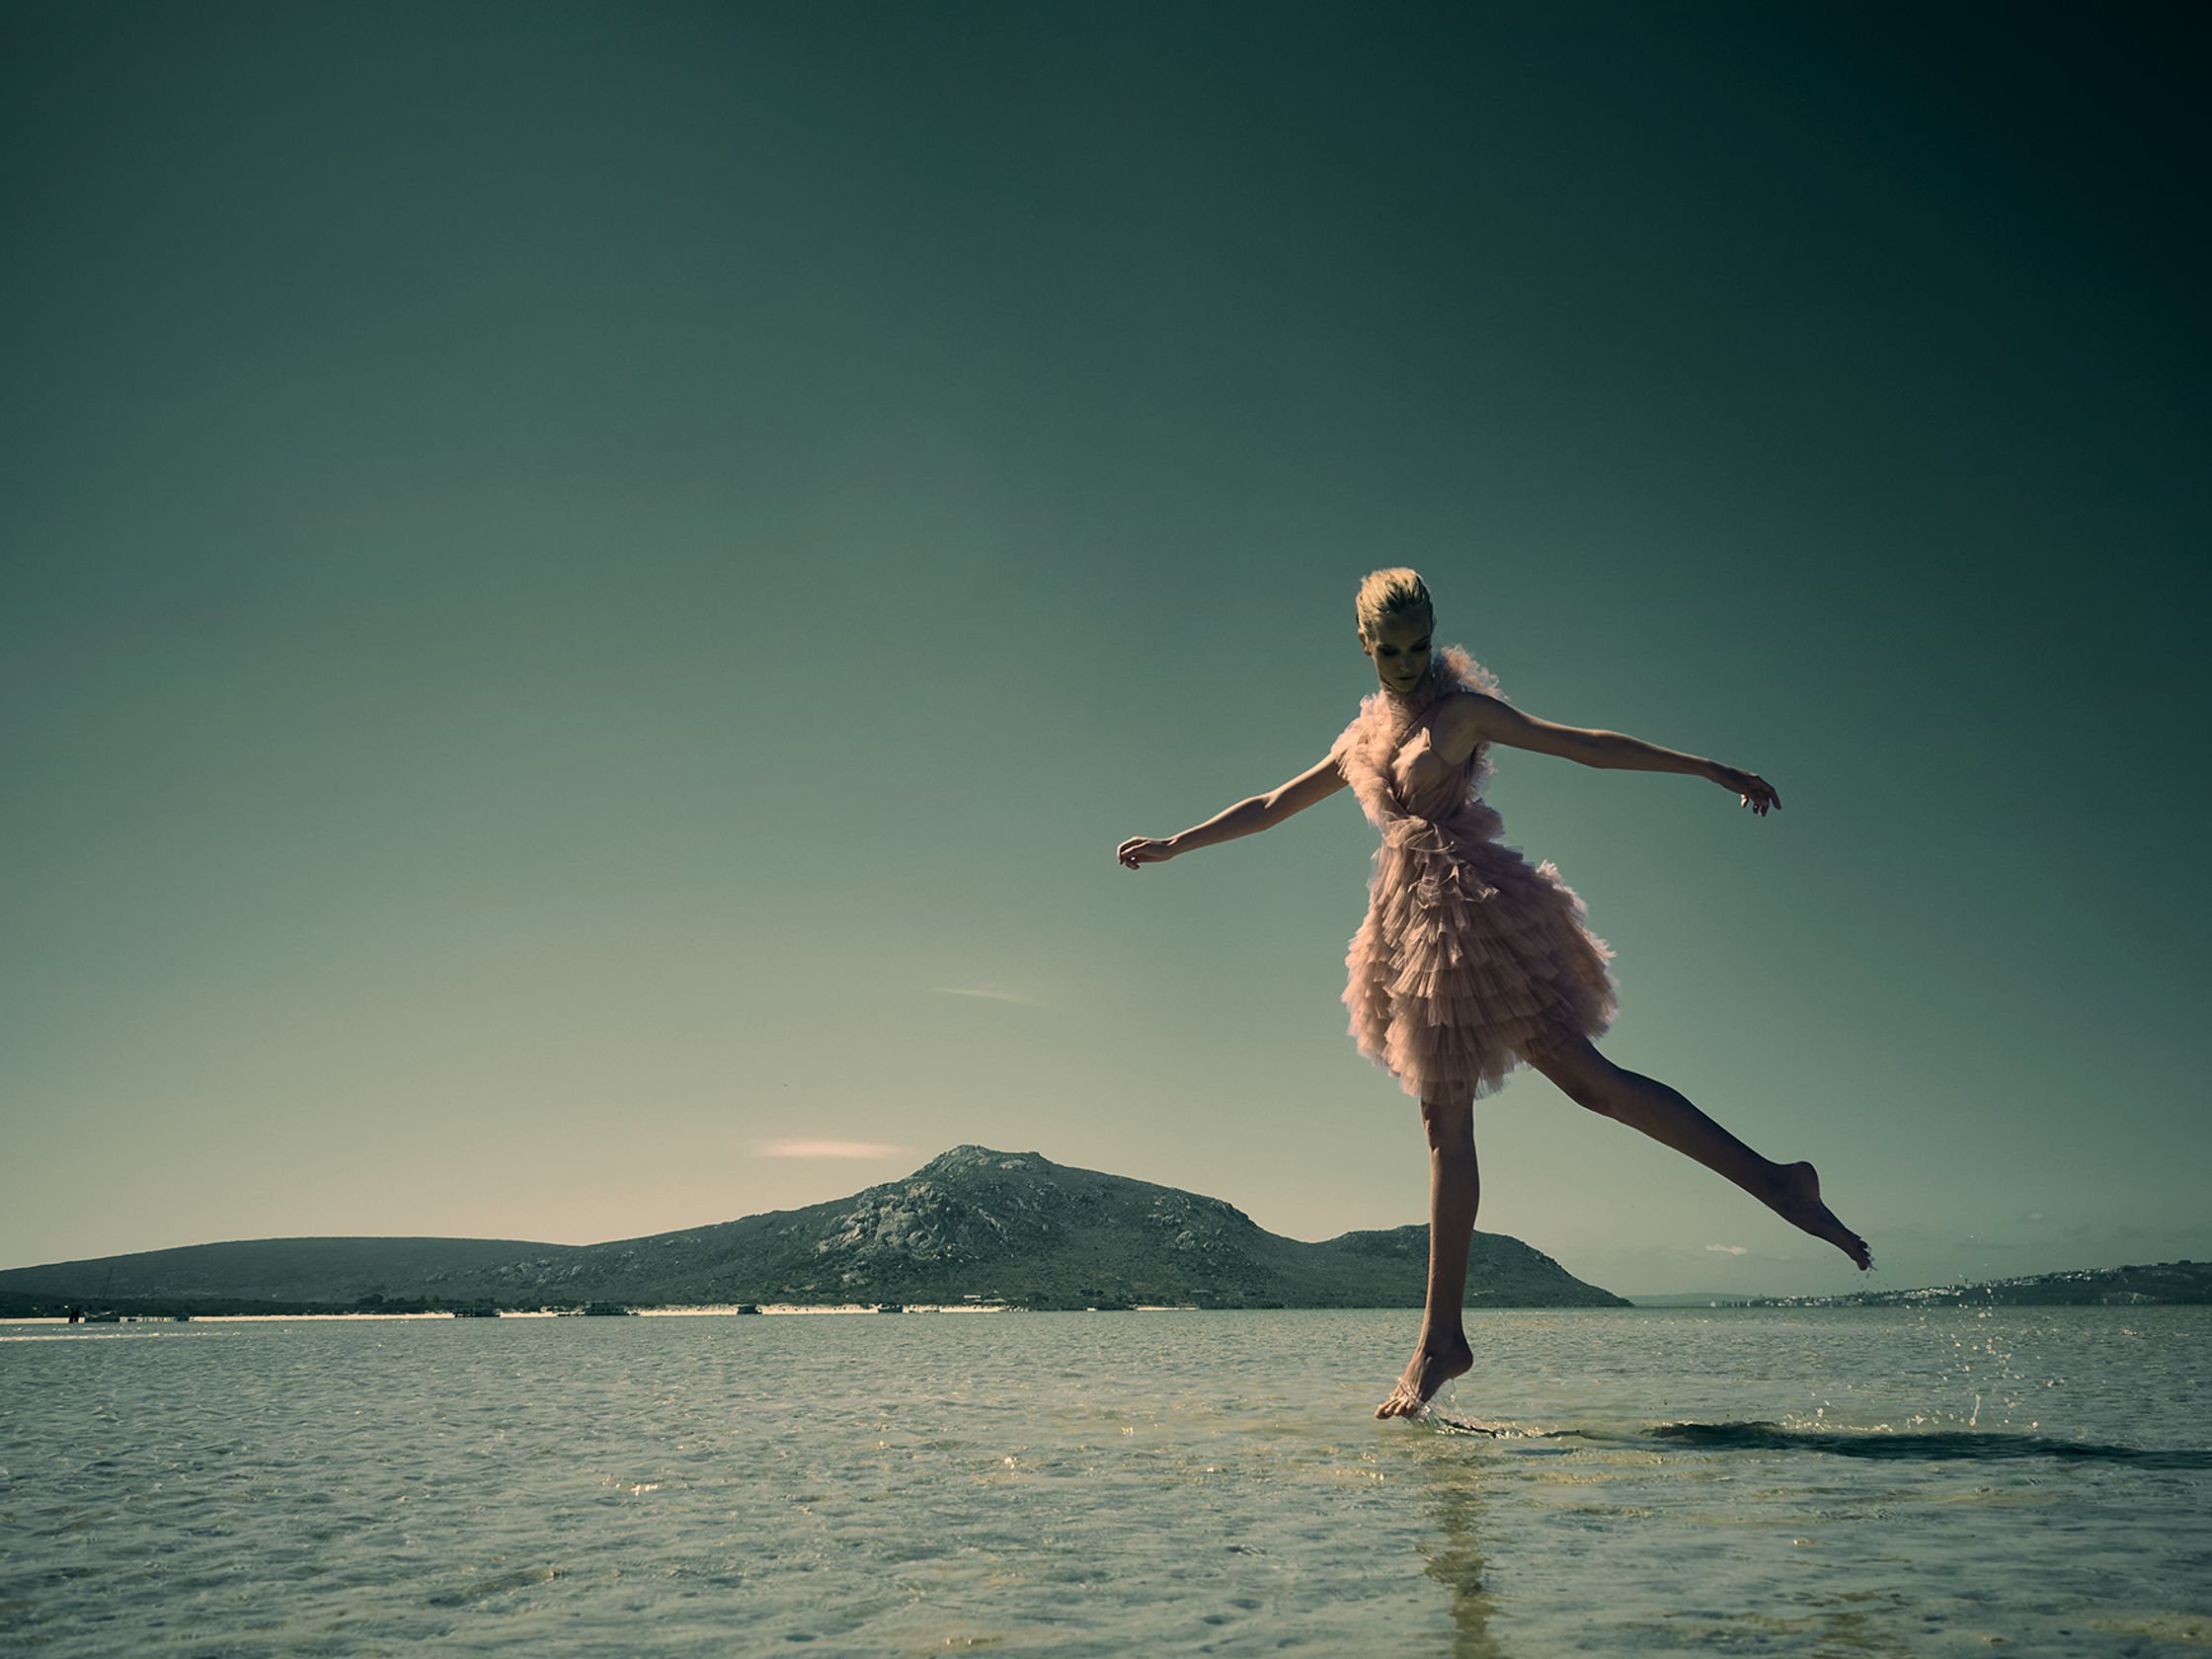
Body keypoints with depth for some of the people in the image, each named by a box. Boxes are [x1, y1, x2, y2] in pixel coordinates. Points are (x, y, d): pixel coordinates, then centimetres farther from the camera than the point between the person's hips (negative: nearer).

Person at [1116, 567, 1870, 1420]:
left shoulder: (1464, 711, 2)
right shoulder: (1364, 738, 20)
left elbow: (1587, 745, -1)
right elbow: (1272, 805, 29)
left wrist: (1709, 768, -6)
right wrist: (1176, 844, 35)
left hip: (1473, 908, -6)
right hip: (1410, 925, 6)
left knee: (1585, 1074, -17)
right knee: (1445, 1127, 4)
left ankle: (1769, 1179, -11)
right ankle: (1440, 1337, 5)